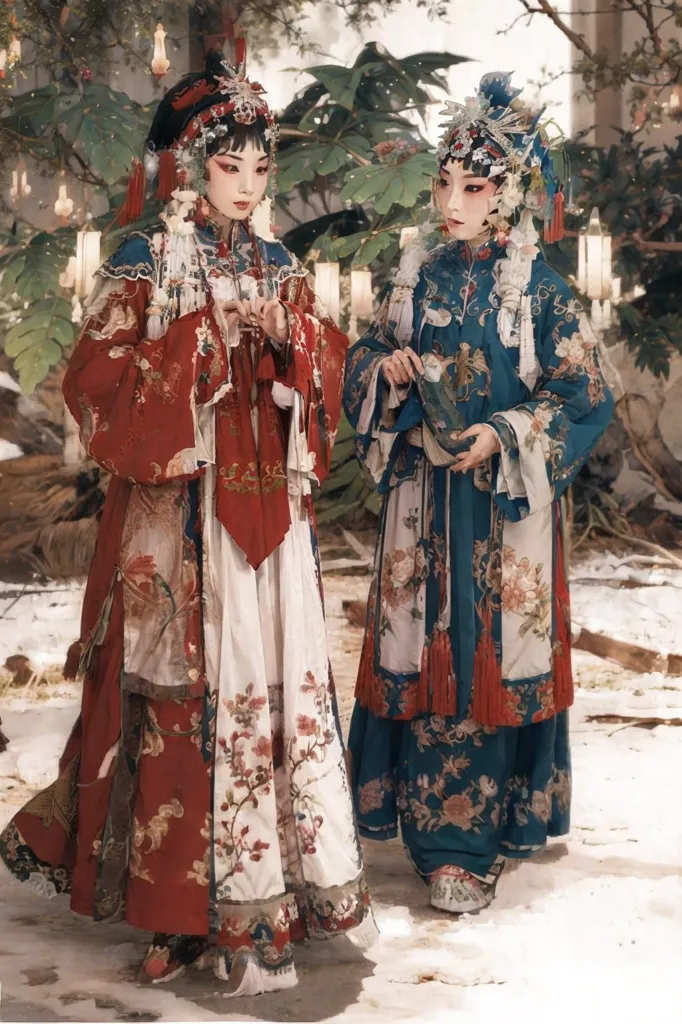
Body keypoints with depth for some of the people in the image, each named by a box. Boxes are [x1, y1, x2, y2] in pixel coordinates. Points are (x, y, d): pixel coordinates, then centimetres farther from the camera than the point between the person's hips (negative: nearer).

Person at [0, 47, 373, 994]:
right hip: (178, 505, -5)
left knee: (280, 674, 5)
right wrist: (204, 338, -17)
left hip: (267, 501, 5)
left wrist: (291, 335, -8)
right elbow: (99, 383, -10)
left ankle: (270, 878, 18)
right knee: (190, 682, -3)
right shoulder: (146, 264, -3)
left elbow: (325, 376, 12)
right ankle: (190, 891, 11)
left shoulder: (279, 268, 12)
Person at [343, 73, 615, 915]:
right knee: (421, 653, 7)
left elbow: (580, 400, -7)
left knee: (495, 653, 1)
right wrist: (386, 372, -8)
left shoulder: (539, 292, -5)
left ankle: (480, 829, 14)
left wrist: (503, 438, -18)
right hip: (421, 496, 4)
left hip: (504, 506, -3)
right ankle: (435, 826, 22)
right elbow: (364, 364, 14)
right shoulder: (417, 278, 6)